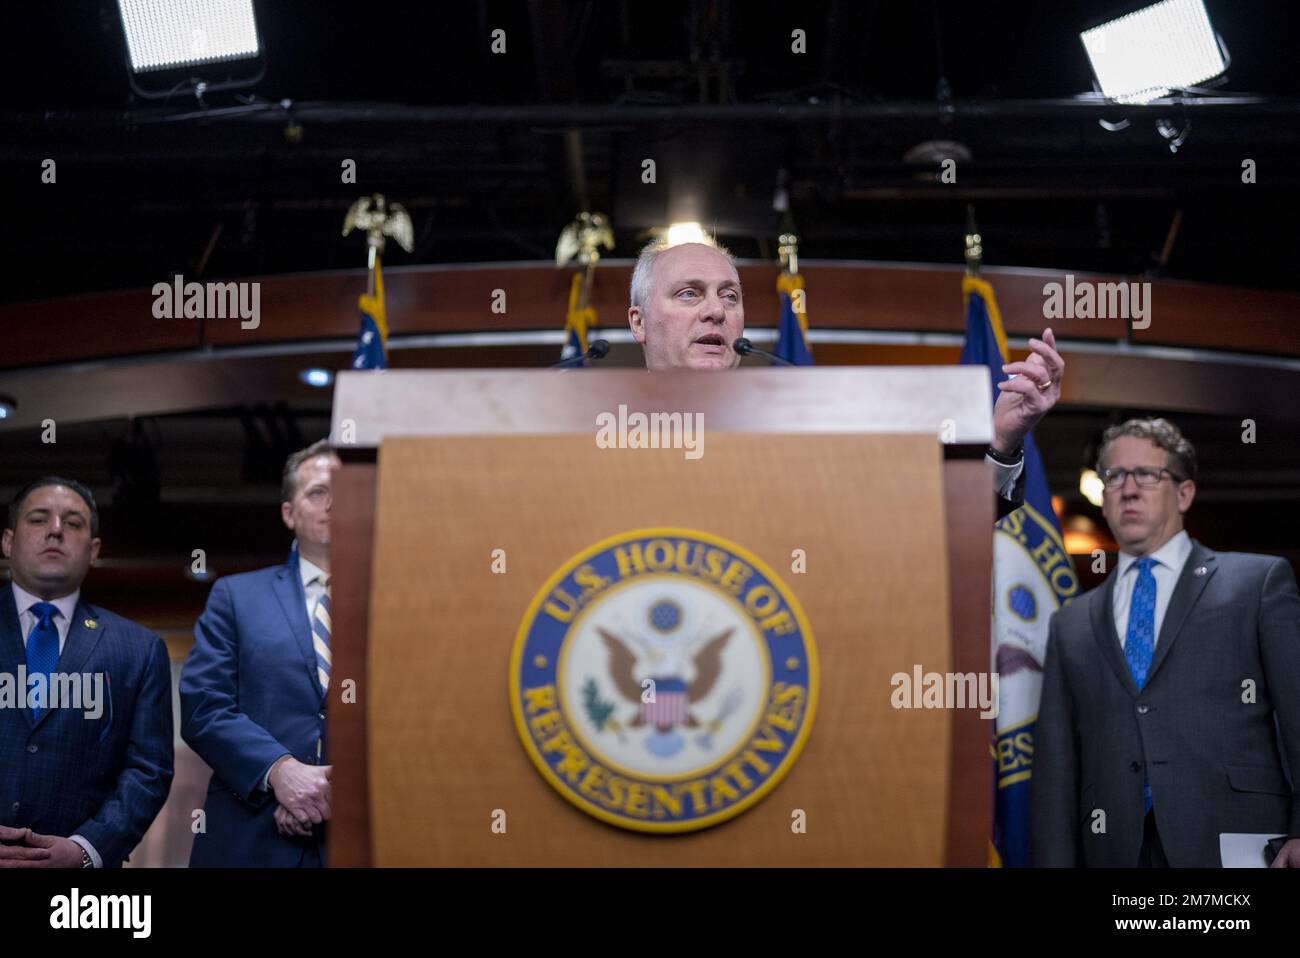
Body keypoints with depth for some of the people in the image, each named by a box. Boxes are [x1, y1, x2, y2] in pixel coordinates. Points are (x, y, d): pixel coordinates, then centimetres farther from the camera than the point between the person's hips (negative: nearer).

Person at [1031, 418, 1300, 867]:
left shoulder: (1260, 581, 8)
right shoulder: (1070, 624, 17)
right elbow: (1055, 770, 13)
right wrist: (1055, 861, 1)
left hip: (1233, 846, -2)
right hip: (1114, 851, 3)